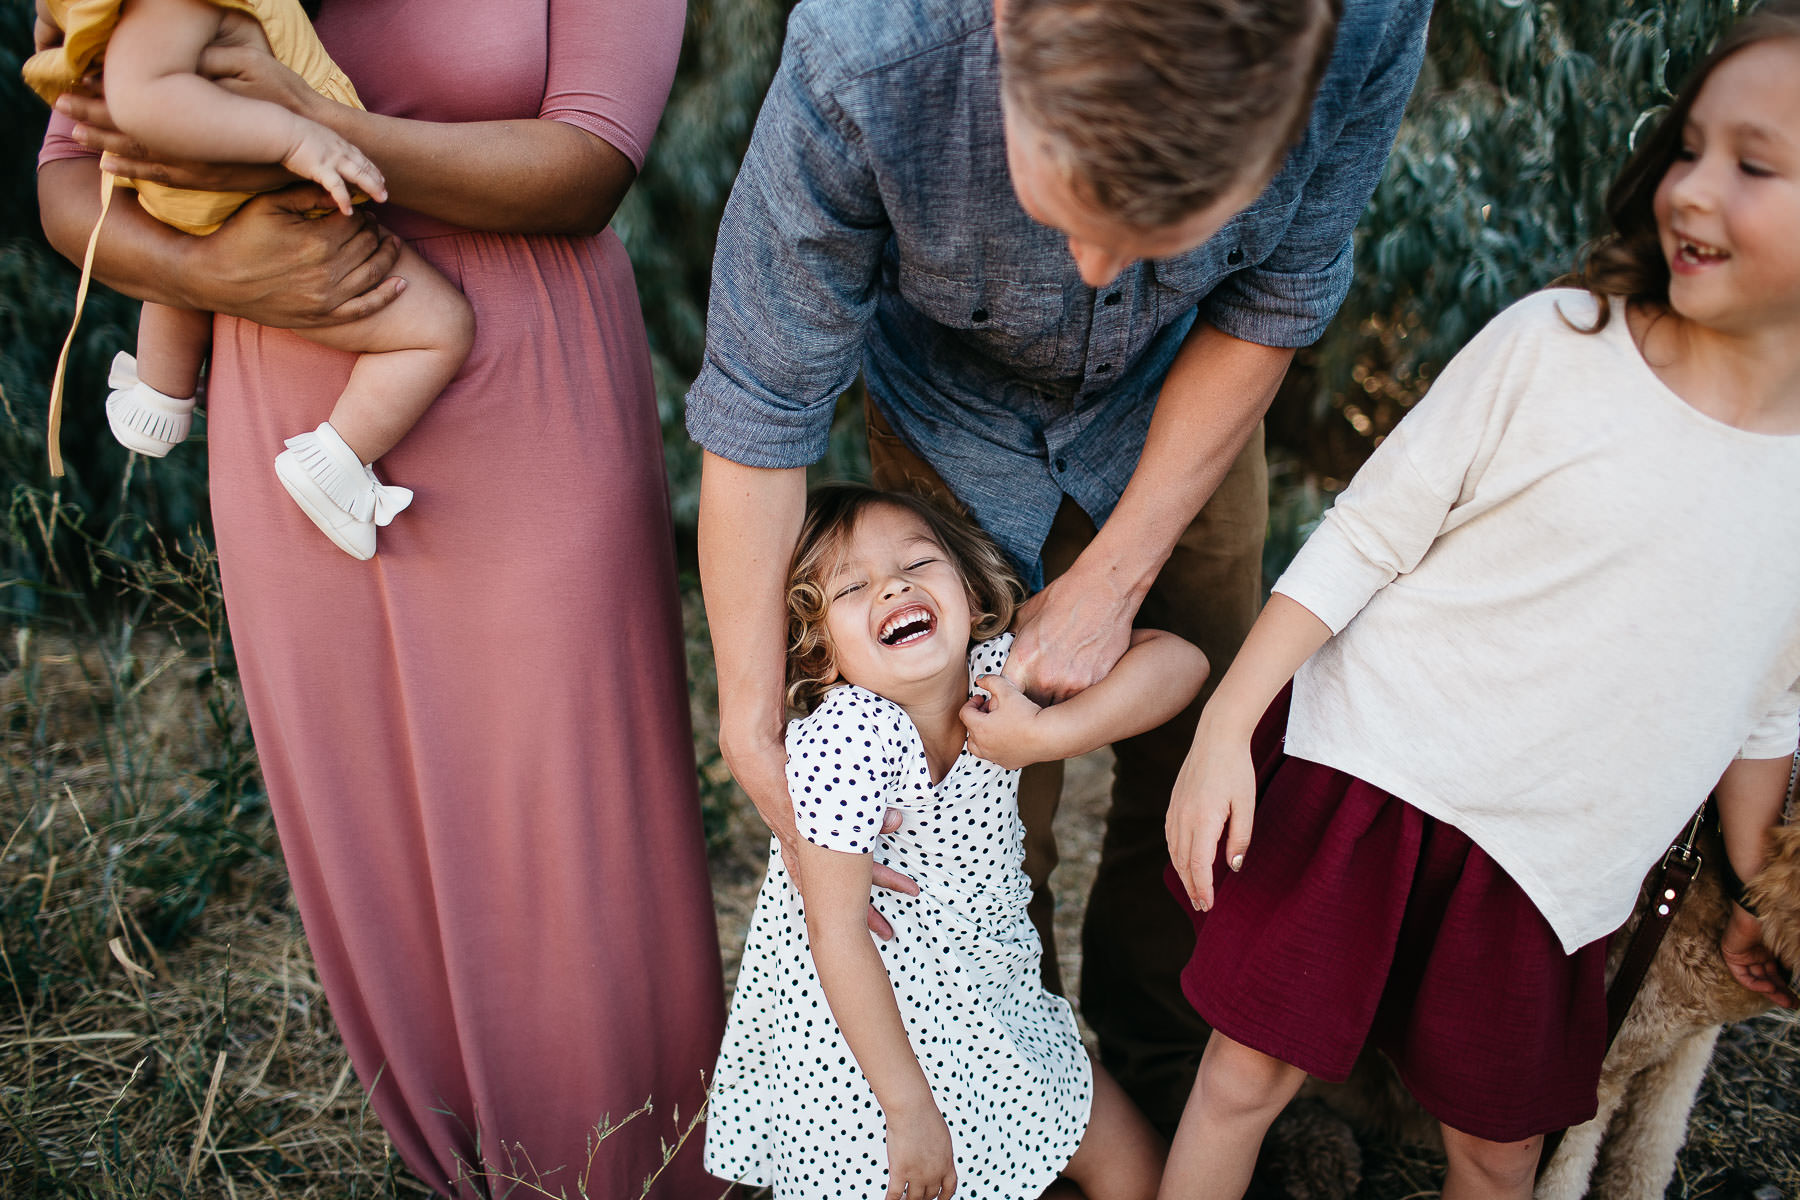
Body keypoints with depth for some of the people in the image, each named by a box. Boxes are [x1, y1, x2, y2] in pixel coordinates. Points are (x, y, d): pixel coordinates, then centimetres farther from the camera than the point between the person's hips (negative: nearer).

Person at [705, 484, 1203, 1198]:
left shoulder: (996, 666, -14)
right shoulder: (844, 741, -29)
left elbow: (1178, 661, -16)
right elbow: (836, 933, -26)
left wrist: (1047, 734, -28)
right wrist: (910, 1109, -21)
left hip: (990, 1001, 6)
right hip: (868, 1019, -5)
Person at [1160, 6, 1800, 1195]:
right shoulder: (1551, 343, -13)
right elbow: (1360, 541, -10)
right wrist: (1225, 728, -13)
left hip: (1553, 865, 2)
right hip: (1373, 773, -2)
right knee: (1248, 1075, 6)